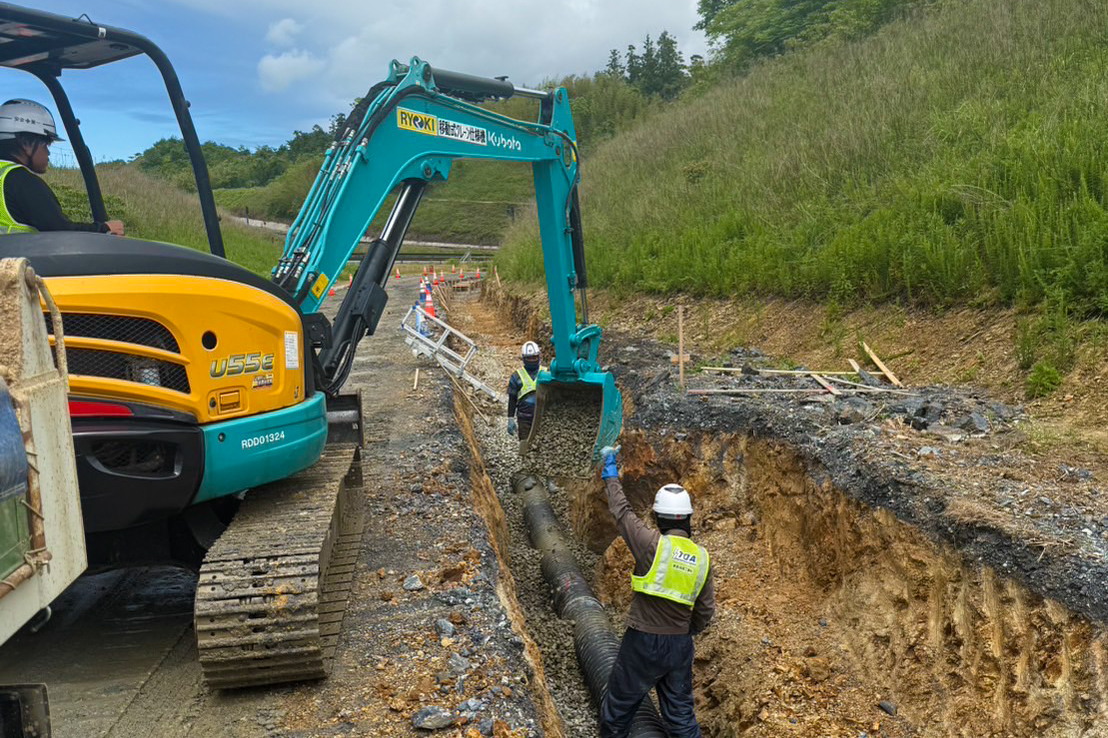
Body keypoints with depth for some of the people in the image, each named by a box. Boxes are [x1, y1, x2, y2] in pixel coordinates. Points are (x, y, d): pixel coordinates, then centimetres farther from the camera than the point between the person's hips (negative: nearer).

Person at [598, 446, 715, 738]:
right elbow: (706, 610, 4)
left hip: (643, 642, -5)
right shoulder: (702, 557, -2)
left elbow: (622, 511, -5)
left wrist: (611, 473, 9)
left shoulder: (653, 544, -17)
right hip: (680, 647, 5)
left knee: (618, 707, 14)